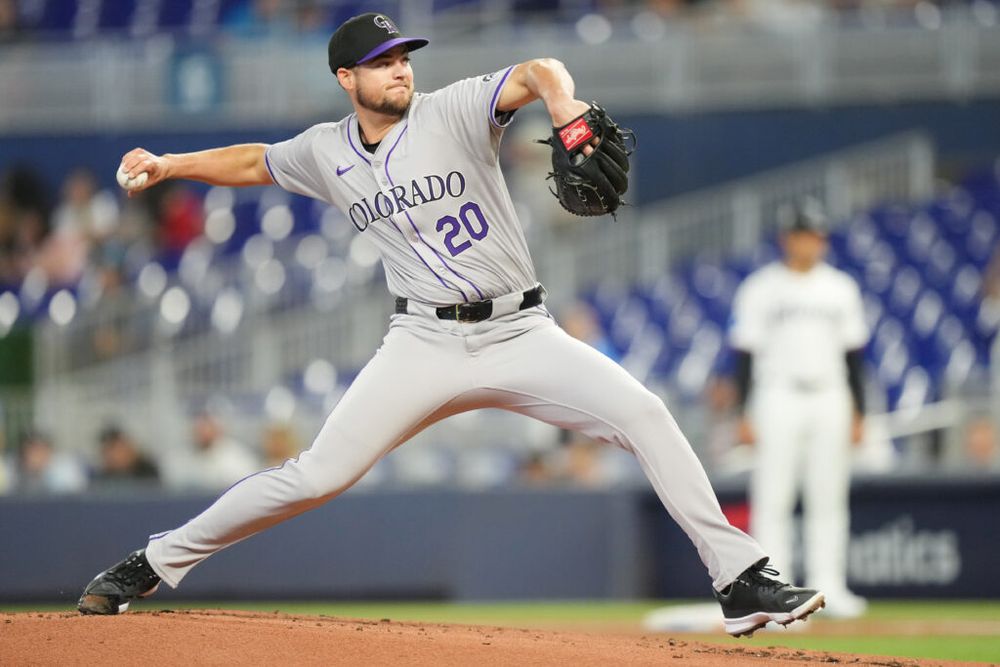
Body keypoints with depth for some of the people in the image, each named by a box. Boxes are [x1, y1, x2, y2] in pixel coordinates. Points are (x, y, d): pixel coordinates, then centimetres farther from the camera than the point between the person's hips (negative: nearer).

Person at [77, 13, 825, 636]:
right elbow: (254, 161, 25)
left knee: (643, 412, -20)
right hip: (425, 347, 1)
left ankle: (741, 584, -17)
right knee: (316, 475, -8)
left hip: (522, 336, -1)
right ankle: (156, 563, 7)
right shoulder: (327, 152, 7)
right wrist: (168, 165, 14)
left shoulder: (454, 111, -5)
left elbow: (537, 74, -21)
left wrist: (566, 111, -42)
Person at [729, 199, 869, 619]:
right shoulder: (761, 289, 1)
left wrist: (858, 411, 8)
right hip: (779, 398, -3)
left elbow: (853, 355, 13)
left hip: (830, 399, 3)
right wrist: (744, 414, -7)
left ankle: (828, 586, 6)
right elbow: (745, 353, -1)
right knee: (772, 497, -6)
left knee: (829, 497, 2)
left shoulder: (841, 289, 11)